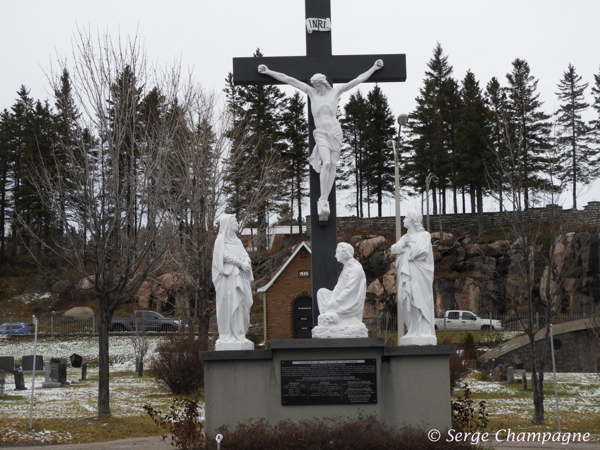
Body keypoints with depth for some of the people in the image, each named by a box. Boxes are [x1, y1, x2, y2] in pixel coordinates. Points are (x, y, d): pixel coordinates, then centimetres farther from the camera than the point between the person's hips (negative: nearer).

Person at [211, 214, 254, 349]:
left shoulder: (237, 241, 21)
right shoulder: (220, 239, 1)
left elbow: (245, 256, 11)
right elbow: (225, 255, -12)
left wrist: (246, 263, -11)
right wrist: (240, 263, -19)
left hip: (239, 277, 7)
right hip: (227, 276, -7)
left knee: (240, 305, 1)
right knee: (228, 306, -10)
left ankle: (238, 335, 3)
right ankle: (227, 335, -10)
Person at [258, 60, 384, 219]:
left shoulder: (336, 91, 5)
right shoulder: (311, 92, 4)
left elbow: (358, 80, 10)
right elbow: (288, 79, 3)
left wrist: (374, 68, 10)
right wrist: (268, 72, 3)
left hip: (335, 133, 2)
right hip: (321, 134, -2)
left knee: (332, 166, -1)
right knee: (326, 163, -20)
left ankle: (324, 200, 4)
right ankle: (323, 200, -19)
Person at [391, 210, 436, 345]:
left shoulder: (424, 235, -1)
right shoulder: (406, 237, 19)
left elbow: (419, 251, -15)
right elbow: (394, 249, 7)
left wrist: (409, 244, 1)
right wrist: (403, 244, -10)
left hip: (418, 274, -7)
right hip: (407, 274, 7)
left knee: (419, 301, -9)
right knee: (409, 302, 2)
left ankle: (424, 331, -10)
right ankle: (414, 330, 4)